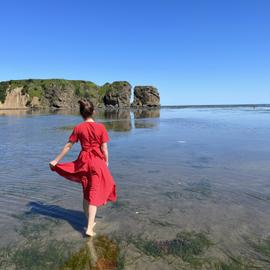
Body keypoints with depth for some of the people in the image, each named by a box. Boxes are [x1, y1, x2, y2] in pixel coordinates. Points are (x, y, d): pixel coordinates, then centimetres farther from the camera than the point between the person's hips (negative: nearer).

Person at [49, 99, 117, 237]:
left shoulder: (78, 128, -5)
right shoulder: (101, 127, -11)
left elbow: (68, 146, -1)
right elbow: (104, 149, -8)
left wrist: (56, 160, 9)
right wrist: (106, 162, 8)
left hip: (83, 161, 3)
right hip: (97, 162, -2)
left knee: (86, 193, 20)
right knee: (94, 194, 4)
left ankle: (90, 221, 34)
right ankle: (90, 228, 4)